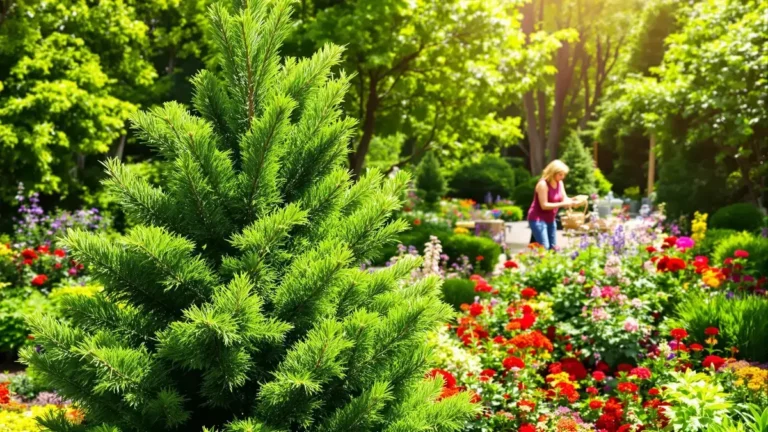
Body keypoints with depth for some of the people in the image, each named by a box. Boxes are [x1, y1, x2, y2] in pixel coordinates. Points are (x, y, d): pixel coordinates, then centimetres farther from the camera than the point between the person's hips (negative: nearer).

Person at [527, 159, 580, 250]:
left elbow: (564, 199, 5)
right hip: (538, 219, -9)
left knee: (553, 248, 8)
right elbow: (544, 205, -24)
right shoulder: (543, 184, -22)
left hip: (550, 219, 9)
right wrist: (562, 204, -28)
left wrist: (573, 201, -18)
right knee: (544, 248, -16)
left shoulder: (559, 183, 3)